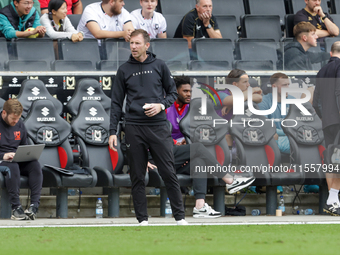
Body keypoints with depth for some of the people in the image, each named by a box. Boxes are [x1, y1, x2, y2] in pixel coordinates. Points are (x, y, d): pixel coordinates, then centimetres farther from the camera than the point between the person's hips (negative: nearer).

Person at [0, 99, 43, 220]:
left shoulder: (20, 125, 13)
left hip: (18, 161, 6)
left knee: (35, 165, -25)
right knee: (13, 166, -39)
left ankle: (34, 205, -34)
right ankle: (16, 208, -43)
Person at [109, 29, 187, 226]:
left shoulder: (159, 66, 7)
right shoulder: (124, 70, 8)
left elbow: (173, 92, 13)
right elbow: (117, 103, 10)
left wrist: (161, 106, -8)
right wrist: (113, 131, 3)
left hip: (158, 126, -1)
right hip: (134, 129, 1)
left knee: (169, 173, -4)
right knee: (138, 177, 3)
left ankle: (180, 216, 1)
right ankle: (142, 219, 8)